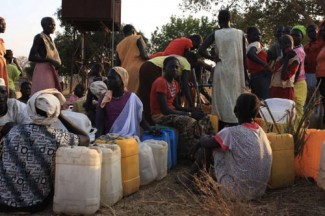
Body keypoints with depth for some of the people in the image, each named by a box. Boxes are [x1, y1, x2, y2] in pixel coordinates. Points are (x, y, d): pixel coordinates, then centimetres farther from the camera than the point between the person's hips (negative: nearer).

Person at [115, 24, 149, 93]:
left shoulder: (119, 45, 19)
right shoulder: (137, 38, 5)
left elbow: (117, 65, 14)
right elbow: (144, 55, -8)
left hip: (125, 73, 6)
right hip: (137, 70, -5)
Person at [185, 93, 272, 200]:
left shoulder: (232, 132, -17)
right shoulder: (261, 131, 4)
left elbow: (207, 143, -5)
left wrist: (200, 141, 19)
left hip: (238, 191, -7)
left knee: (207, 146, 4)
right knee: (226, 147, 23)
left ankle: (191, 178, 23)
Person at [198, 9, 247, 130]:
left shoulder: (215, 34, -2)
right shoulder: (240, 34, 3)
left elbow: (201, 51, -13)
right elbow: (243, 57, 3)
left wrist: (214, 59, 1)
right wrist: (245, 75, 10)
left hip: (222, 71, -1)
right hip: (236, 72, 1)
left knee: (223, 102, 6)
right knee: (235, 102, 6)